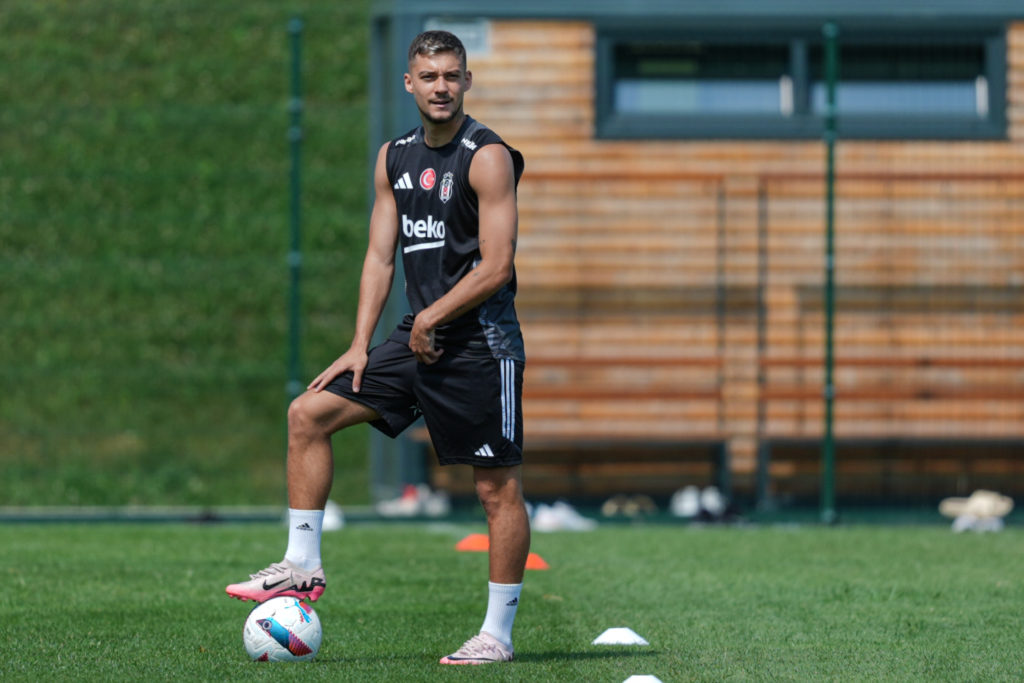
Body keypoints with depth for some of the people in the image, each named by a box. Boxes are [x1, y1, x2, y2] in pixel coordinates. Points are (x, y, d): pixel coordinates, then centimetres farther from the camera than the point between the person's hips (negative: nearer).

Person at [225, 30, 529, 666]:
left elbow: (496, 266, -16)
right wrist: (360, 346, 5)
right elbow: (381, 256, 13)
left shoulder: (487, 158, -11)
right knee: (308, 413, 1)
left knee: (499, 487, -3)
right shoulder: (394, 158, 11)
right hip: (419, 334, 7)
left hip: (480, 340, -7)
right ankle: (302, 565, 6)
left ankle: (498, 634, 2)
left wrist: (429, 320, -11)